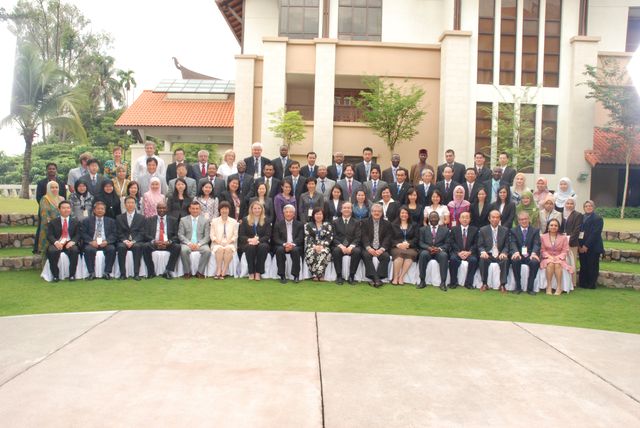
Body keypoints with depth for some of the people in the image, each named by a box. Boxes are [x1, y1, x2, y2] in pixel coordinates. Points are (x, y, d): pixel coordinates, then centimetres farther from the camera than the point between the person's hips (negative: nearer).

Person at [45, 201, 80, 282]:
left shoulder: (75, 222, 16)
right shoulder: (53, 222, 15)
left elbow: (78, 235, 5)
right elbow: (49, 235, 3)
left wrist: (72, 242, -17)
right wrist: (55, 242, -19)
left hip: (70, 244, 0)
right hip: (57, 244, 0)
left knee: (74, 250, -34)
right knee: (52, 251, -34)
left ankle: (72, 275, -21)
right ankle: (55, 275, -18)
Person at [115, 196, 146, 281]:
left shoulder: (141, 217, 13)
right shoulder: (119, 218, 16)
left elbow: (142, 233, 2)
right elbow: (119, 233, 6)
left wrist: (133, 241, -15)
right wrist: (125, 241, -14)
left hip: (137, 242, -1)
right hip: (123, 242, 1)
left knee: (137, 247, -35)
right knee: (121, 247, -33)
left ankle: (136, 273, -32)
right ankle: (123, 274, -28)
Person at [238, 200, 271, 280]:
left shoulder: (266, 221, 9)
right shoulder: (245, 220, 10)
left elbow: (268, 236, -1)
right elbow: (240, 236, 2)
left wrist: (258, 240, -19)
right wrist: (249, 240, -19)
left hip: (261, 243, 0)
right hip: (248, 243, 0)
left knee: (263, 246, -34)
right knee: (250, 247, -35)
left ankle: (258, 272, -28)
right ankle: (251, 273, -27)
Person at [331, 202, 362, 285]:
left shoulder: (356, 222, 14)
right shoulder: (335, 222, 13)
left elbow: (358, 237, 2)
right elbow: (334, 237, 3)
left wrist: (351, 246, -17)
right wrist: (340, 245, -16)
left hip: (352, 246, 0)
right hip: (339, 246, 0)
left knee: (357, 251, -33)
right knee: (336, 251, -34)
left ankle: (351, 276, -20)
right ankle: (339, 276, -23)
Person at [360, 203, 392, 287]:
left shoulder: (387, 224, 14)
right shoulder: (365, 222, 13)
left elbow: (387, 238, 2)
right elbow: (364, 237, 0)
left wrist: (381, 249, -16)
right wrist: (368, 248, -18)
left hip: (381, 249, 1)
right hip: (368, 248, -1)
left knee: (386, 256, -30)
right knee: (366, 255, -32)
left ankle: (378, 278, -29)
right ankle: (375, 278, -35)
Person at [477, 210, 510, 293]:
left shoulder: (505, 230, 8)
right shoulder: (483, 230, 6)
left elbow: (507, 245, 7)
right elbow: (480, 245, 4)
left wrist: (504, 253, -15)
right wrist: (483, 252, -19)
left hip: (500, 255, 0)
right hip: (488, 255, 0)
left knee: (505, 260, -32)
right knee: (483, 259, -32)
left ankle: (502, 284, -23)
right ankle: (484, 284, -20)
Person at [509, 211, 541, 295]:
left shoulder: (535, 230, 12)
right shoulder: (514, 231, 12)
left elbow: (536, 244, -3)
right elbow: (513, 243, -4)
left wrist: (534, 253, -26)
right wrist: (516, 252, -27)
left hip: (530, 256, 0)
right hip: (519, 255, 0)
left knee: (535, 262, -33)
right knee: (515, 260, -33)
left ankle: (530, 288, -19)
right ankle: (518, 287, -19)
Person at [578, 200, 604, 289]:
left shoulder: (598, 218, -5)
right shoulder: (581, 218, 10)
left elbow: (595, 234, -12)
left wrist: (586, 246, -16)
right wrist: (579, 245, -3)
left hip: (593, 248, -5)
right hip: (582, 247, 5)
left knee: (592, 266, 1)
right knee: (583, 266, 7)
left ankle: (591, 284, 9)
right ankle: (582, 283, 14)